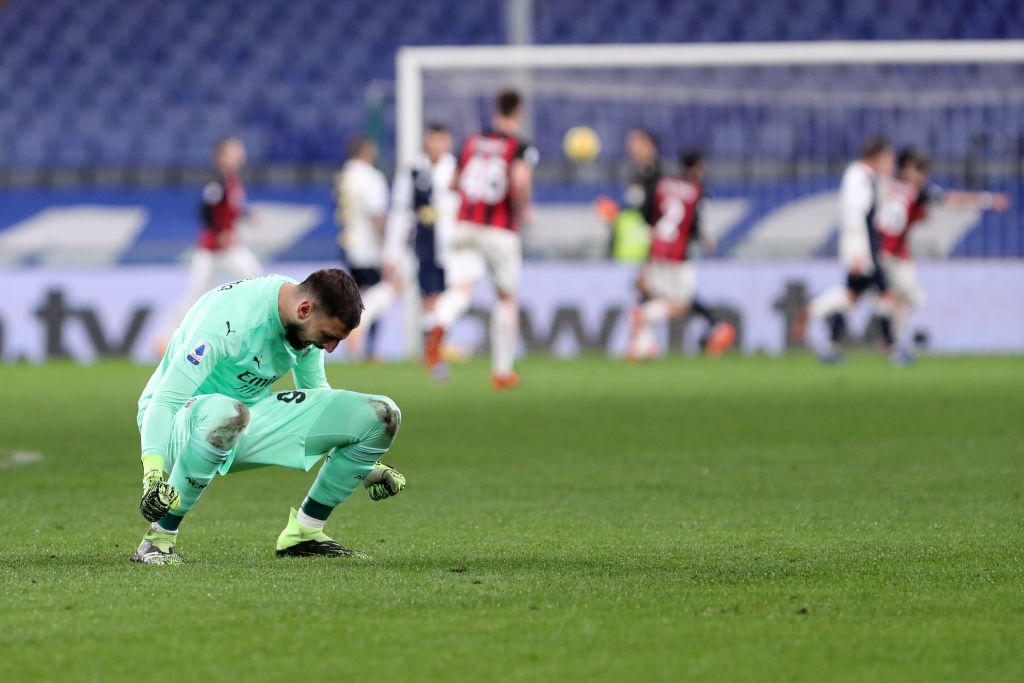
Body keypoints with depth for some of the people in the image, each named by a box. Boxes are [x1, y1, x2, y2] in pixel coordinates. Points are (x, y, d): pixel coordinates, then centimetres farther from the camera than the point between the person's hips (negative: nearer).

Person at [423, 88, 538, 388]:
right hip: (501, 231, -3)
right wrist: (523, 211, -7)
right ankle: (502, 370, 20)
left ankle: (437, 328, -46)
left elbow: (454, 183, 19)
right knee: (507, 297, 15)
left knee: (459, 289, -12)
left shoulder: (472, 142, 11)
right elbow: (520, 180, -24)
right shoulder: (521, 148, -4)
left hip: (465, 226, 3)